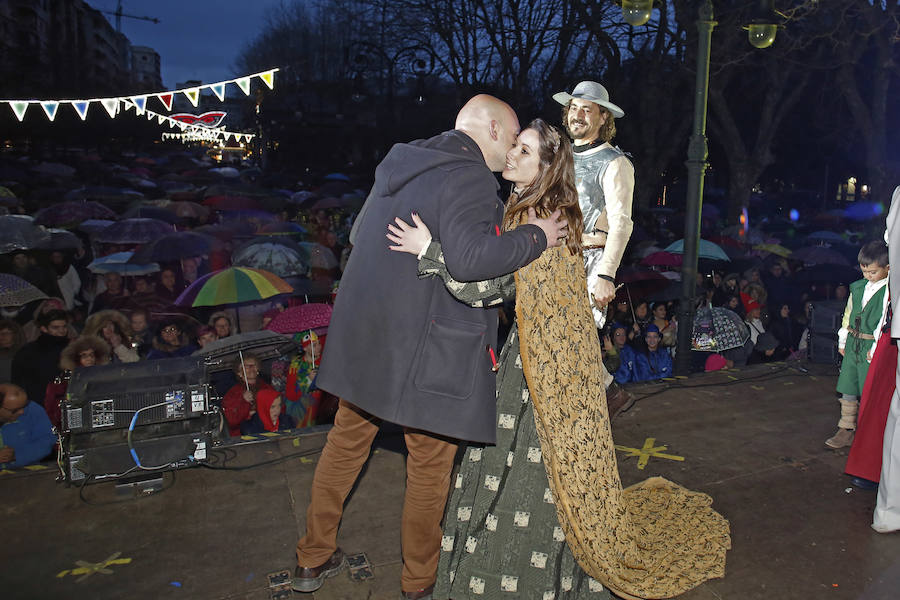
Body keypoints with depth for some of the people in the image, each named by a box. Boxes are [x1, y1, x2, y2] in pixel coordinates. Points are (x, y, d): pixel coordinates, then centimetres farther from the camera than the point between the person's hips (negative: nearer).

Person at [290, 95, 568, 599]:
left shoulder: (399, 164, 13)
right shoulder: (468, 177, -15)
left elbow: (359, 234, 22)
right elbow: (472, 258, -30)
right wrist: (535, 236, -16)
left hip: (362, 333, 8)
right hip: (423, 349, -8)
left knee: (347, 440, 20)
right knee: (430, 463, 9)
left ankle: (314, 559, 36)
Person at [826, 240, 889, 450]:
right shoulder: (858, 287, 9)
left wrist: (877, 348, -18)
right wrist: (843, 341, 18)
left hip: (873, 347, -6)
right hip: (853, 344, 6)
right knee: (848, 389, 9)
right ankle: (846, 431, 19)